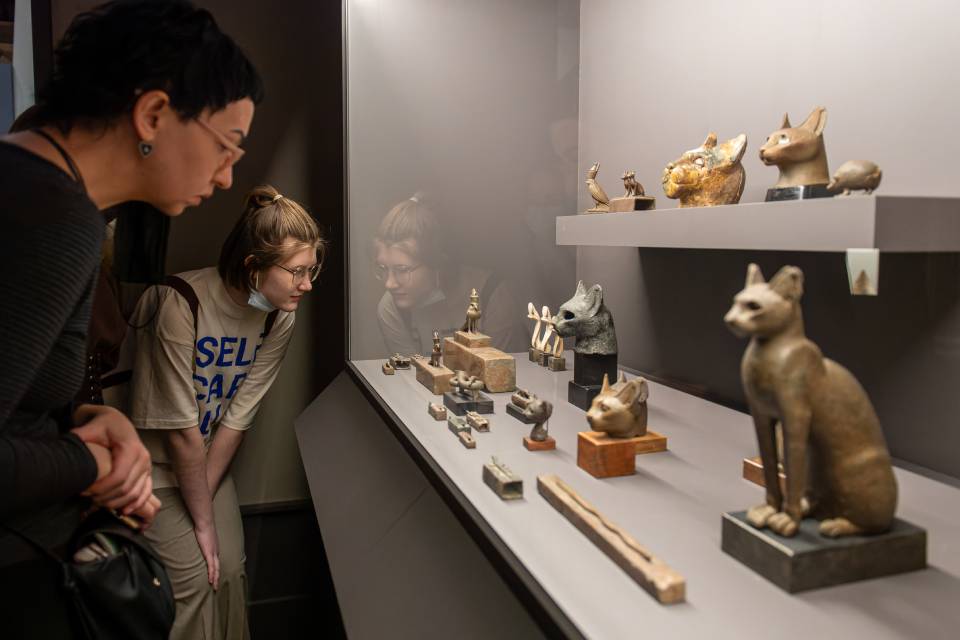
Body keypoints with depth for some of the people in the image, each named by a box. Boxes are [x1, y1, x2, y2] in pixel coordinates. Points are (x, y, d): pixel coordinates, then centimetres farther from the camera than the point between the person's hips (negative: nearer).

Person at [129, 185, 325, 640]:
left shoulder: (279, 318, -11)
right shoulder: (180, 304, -29)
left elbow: (237, 419, -10)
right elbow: (181, 430, -25)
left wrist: (203, 500, -13)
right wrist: (202, 521, -17)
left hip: (207, 462, 5)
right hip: (153, 463, -4)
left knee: (229, 570, -3)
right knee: (194, 576, -11)